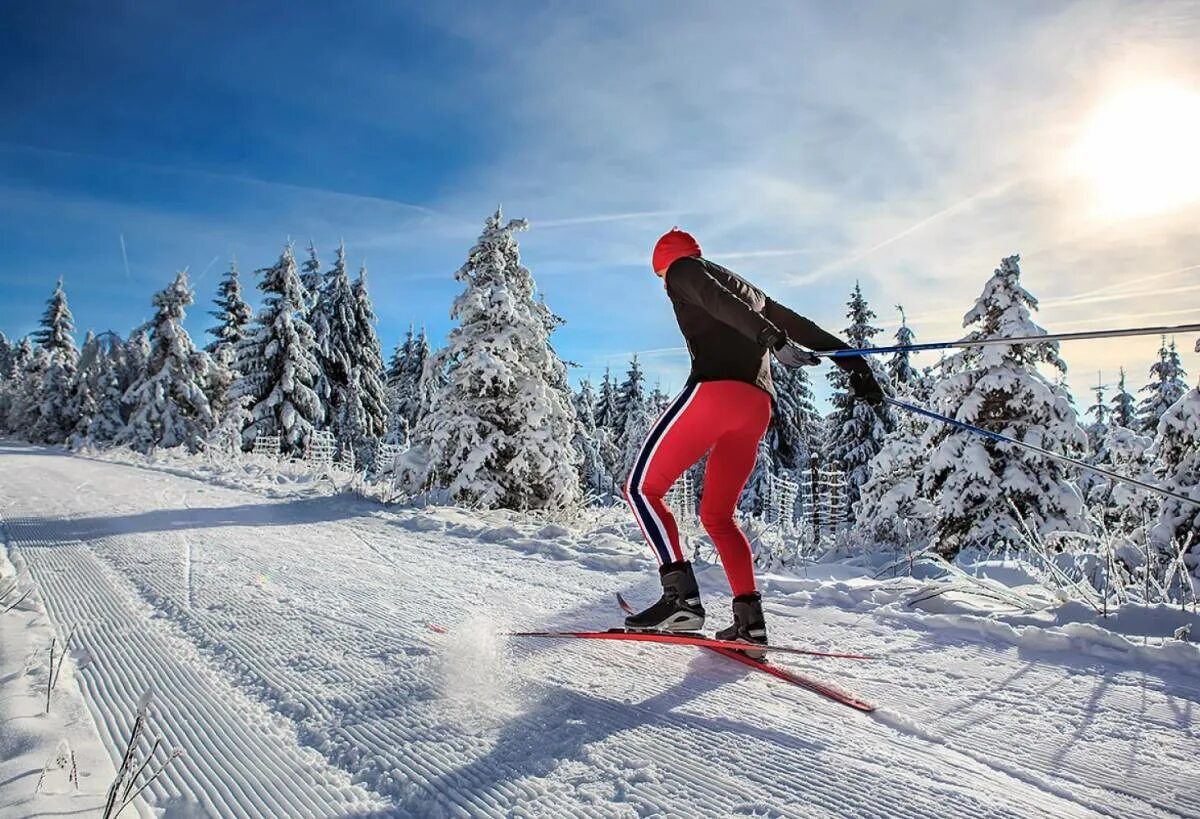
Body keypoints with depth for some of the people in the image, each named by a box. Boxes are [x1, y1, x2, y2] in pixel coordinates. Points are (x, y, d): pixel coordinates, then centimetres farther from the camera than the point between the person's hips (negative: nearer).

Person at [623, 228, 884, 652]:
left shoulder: (681, 268, 11)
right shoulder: (747, 288, 34)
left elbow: (716, 301, -9)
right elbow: (796, 323, 28)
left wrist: (772, 339, -22)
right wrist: (851, 361, 23)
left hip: (715, 390, -8)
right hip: (759, 407, 8)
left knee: (641, 488, -1)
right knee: (717, 515, 15)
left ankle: (681, 596, -15)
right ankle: (750, 618, 5)